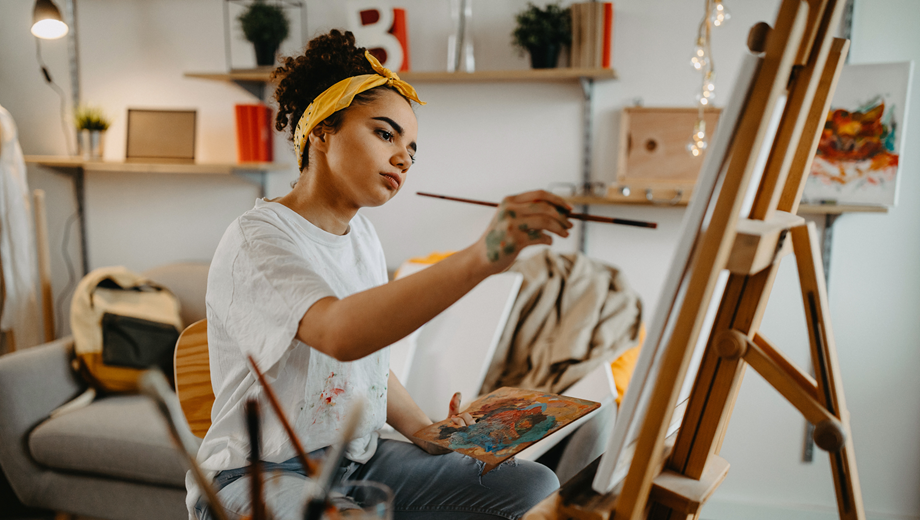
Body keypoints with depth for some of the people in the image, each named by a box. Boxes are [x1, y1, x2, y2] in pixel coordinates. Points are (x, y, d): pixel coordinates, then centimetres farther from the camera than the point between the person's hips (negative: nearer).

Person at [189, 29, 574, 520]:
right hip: (264, 477, -8)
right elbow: (341, 334, -38)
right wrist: (481, 257, -47)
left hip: (361, 461, 8)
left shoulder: (361, 235, 10)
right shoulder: (257, 239, -16)